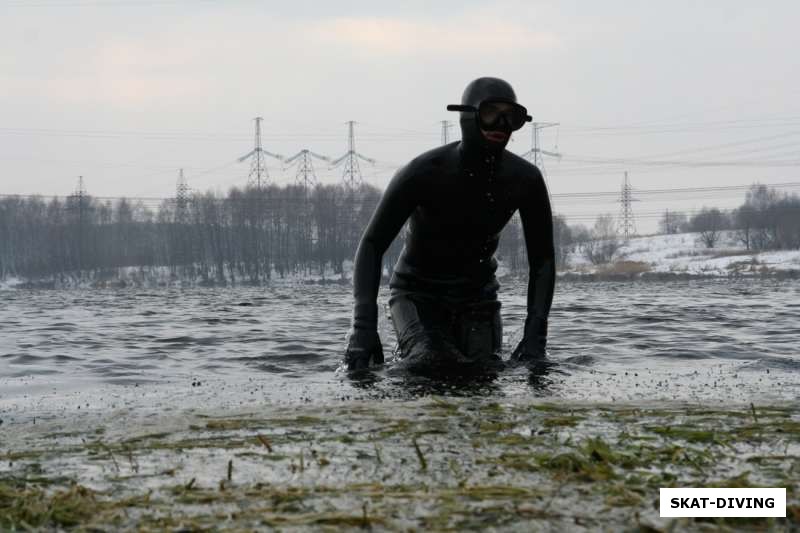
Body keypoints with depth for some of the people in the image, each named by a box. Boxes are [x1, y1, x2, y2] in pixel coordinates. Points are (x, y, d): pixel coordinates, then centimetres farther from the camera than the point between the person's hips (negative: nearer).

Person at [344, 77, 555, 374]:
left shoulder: (525, 180, -12)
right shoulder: (424, 172, -22)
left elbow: (542, 259, -5)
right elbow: (372, 245, -20)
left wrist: (535, 337, -18)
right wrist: (364, 326, -32)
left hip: (476, 294, 4)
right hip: (417, 292, -3)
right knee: (430, 361, -30)